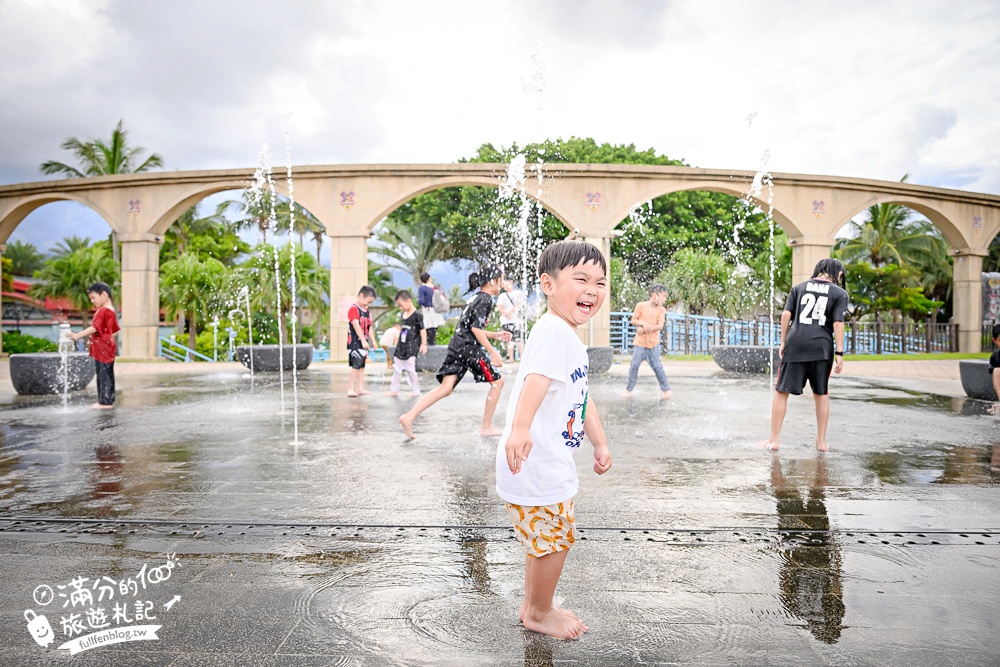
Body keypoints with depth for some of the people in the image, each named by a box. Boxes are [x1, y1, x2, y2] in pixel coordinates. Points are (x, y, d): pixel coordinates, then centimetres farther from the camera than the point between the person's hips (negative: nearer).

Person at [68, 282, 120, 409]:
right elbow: (115, 330, 22)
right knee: (107, 375, 14)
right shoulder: (111, 311, 16)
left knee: (104, 375, -6)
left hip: (102, 349, -10)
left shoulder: (102, 311, -14)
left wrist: (78, 335, -29)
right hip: (107, 348, 10)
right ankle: (108, 400, 20)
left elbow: (94, 328, -25)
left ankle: (105, 402, -3)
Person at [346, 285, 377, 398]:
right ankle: (350, 389, -4)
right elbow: (356, 326, -19)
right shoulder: (353, 309, -12)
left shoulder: (367, 312, 14)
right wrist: (363, 341, -23)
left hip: (364, 343, 8)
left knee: (361, 365, 10)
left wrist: (373, 341, 11)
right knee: (356, 366, -10)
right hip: (355, 342, -8)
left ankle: (360, 388, 15)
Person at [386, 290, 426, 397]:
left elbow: (422, 330, -11)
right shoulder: (403, 315, 11)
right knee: (396, 368, 9)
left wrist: (423, 344, -14)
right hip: (401, 346, 8)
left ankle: (415, 390, 5)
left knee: (410, 368, -7)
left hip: (411, 347, -8)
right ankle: (393, 389, 18)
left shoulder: (417, 316, -12)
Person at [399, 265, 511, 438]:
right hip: (470, 348, -9)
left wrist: (495, 335, 27)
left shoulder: (476, 297, 23)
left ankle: (409, 416, -11)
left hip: (457, 346, 9)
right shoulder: (486, 299, -6)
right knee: (497, 382, 7)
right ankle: (486, 427, 11)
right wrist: (492, 351, -17)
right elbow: (476, 328, -17)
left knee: (446, 388, 0)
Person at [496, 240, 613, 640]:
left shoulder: (571, 338, 16)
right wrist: (520, 427, -51)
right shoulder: (552, 330, -18)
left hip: (552, 460, 11)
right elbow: (537, 378, -37)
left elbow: (582, 398, 24)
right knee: (553, 539, 5)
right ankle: (539, 613, 26)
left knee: (544, 539, 23)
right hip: (535, 461, -11)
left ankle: (533, 606, 41)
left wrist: (600, 443, 28)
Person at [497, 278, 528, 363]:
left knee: (519, 339, -9)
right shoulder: (502, 296, 17)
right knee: (509, 340, 1)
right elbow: (499, 307, 3)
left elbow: (520, 303, -4)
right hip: (506, 321, 3)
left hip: (518, 319, -3)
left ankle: (522, 357, -9)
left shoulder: (519, 293, 11)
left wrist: (511, 311, -18)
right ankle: (510, 358, 3)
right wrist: (505, 313, -17)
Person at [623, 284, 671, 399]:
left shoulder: (661, 310, -1)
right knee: (634, 365, 0)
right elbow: (633, 320, -1)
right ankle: (629, 389, 11)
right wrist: (642, 323, -19)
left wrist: (645, 328, -16)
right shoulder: (641, 305, -2)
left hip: (653, 343, 0)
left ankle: (666, 390, 8)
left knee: (657, 366, -1)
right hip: (640, 342, 0)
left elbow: (659, 326, -10)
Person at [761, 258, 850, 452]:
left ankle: (774, 439, 8)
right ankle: (821, 441, 22)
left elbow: (786, 314, 4)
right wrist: (839, 353, -2)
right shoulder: (840, 294, 7)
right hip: (821, 347, 0)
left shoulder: (799, 287, 13)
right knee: (821, 394, 15)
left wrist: (783, 343, 9)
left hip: (795, 344, 0)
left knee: (781, 391, 6)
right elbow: (838, 323, -3)